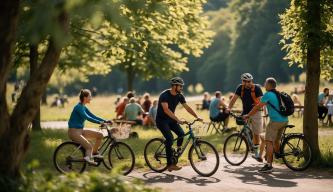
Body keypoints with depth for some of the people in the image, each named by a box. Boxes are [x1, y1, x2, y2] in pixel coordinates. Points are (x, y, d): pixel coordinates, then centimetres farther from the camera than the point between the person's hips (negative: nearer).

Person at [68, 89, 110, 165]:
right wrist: (100, 122, -36)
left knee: (100, 135, 1)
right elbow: (87, 118, -29)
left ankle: (94, 153, 11)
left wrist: (105, 121, -1)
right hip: (74, 132, -9)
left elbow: (92, 116, 10)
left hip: (80, 131, 9)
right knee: (89, 146, -27)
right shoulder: (79, 107, -17)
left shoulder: (83, 107, 11)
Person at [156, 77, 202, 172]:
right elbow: (166, 110, -34)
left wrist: (197, 117, -13)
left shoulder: (179, 96, -3)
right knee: (170, 138, -23)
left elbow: (187, 107, 0)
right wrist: (178, 120, -42)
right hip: (161, 120, -7)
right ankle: (170, 164, -19)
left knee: (181, 133, -18)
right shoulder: (164, 95, -24)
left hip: (171, 119, 7)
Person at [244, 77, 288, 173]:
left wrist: (248, 115, 5)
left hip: (275, 121, -8)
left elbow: (257, 107, -5)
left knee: (269, 141, -11)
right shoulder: (279, 94, 17)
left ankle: (268, 165, -19)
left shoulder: (268, 95, -8)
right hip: (284, 120, 8)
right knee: (276, 140, 26)